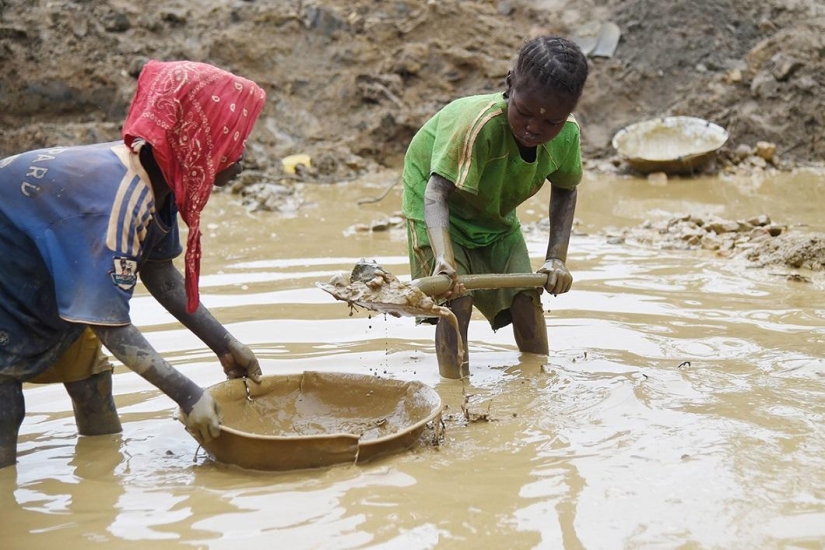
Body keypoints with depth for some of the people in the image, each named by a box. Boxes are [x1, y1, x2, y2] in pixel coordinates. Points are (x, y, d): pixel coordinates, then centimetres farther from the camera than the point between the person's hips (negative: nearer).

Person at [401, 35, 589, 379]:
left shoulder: (568, 135, -21)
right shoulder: (479, 123, -40)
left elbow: (564, 190, -1)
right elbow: (437, 192, -44)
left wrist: (556, 258, -10)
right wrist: (443, 257, -60)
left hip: (496, 215, 5)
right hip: (440, 207, -5)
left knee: (526, 296, -2)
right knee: (457, 300, -19)